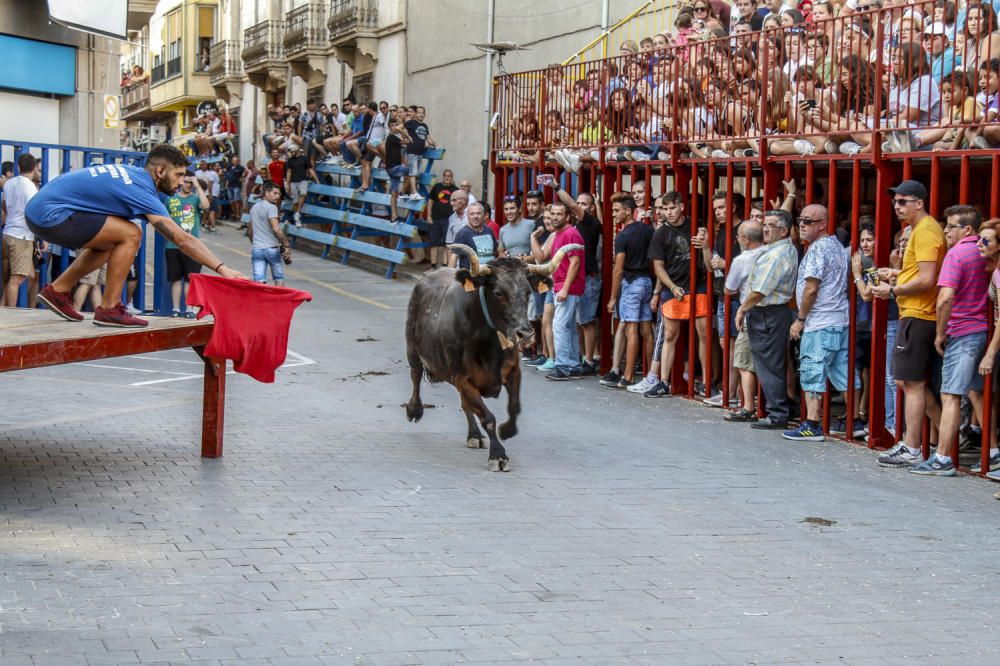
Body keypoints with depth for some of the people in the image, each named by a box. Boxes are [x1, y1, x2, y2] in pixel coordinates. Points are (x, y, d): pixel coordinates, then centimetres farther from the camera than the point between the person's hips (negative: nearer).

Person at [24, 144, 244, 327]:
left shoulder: (128, 171, 12)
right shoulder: (141, 190, -15)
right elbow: (182, 239, -19)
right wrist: (222, 268, -20)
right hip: (50, 214, -10)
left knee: (109, 242, 26)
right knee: (131, 234, -14)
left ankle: (58, 290, 25)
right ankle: (109, 309, -8)